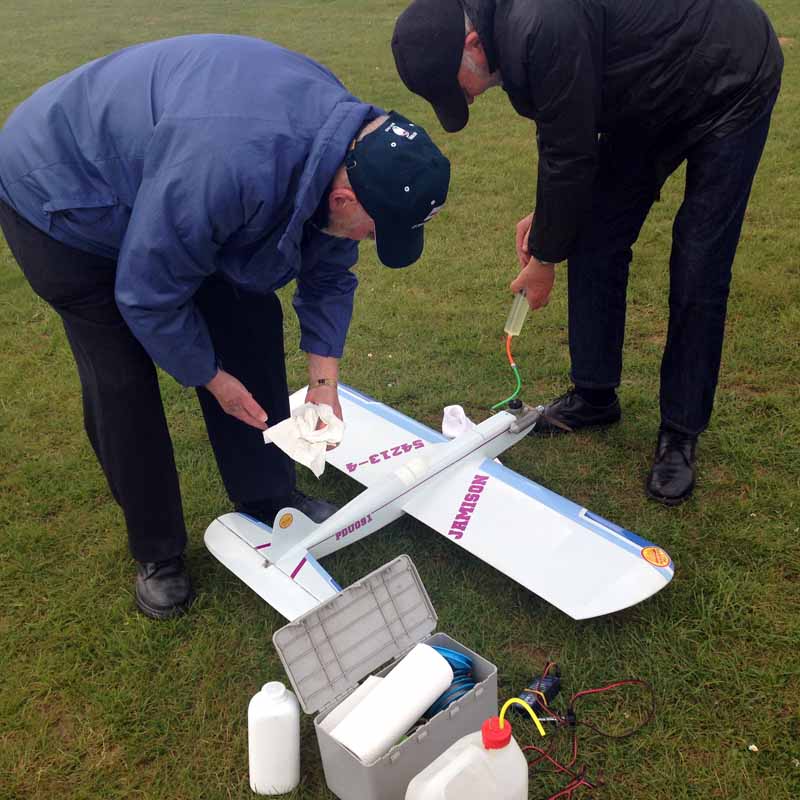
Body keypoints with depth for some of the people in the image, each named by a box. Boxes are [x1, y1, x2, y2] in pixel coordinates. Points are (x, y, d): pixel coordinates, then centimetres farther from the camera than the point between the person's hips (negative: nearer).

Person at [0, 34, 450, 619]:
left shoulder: (352, 140, -16)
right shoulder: (233, 166, -43)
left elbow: (327, 273, -3)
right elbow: (150, 294, -29)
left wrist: (324, 382, -7)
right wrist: (213, 378, -15)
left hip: (156, 170, 7)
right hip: (59, 195, -7)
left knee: (252, 324, 1)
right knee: (122, 385, -8)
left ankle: (269, 499, 18)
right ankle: (157, 553, 13)